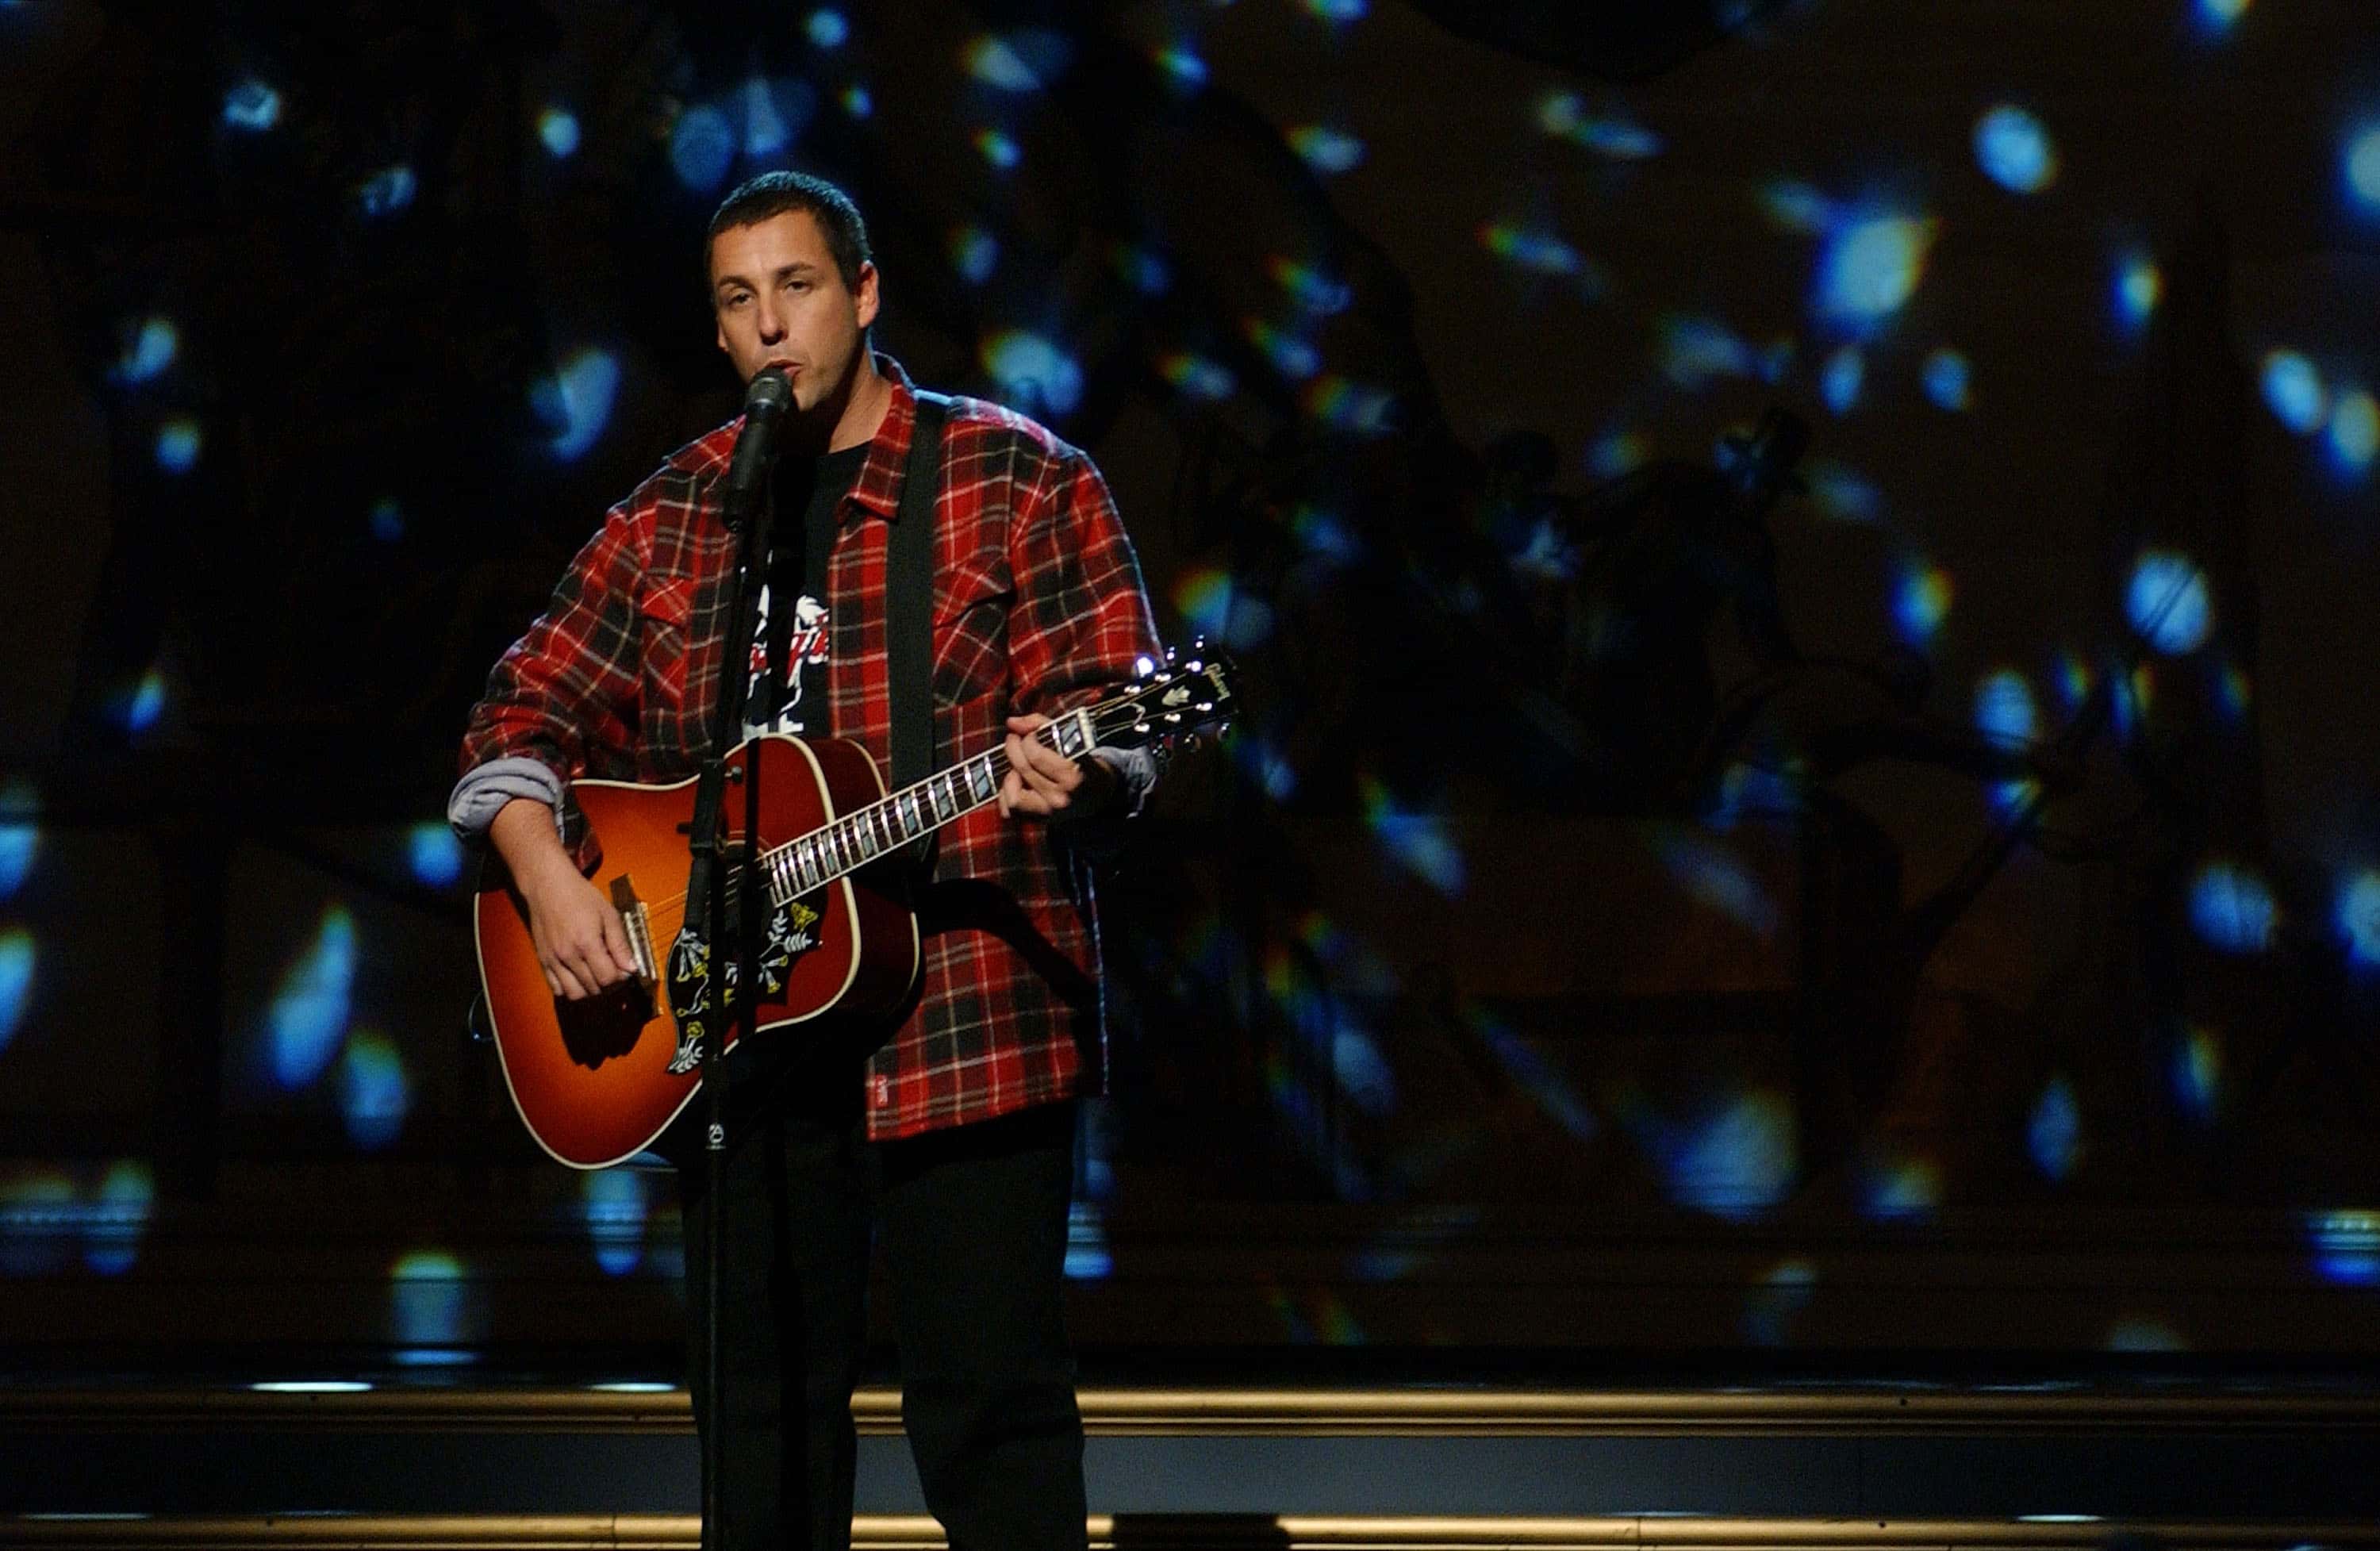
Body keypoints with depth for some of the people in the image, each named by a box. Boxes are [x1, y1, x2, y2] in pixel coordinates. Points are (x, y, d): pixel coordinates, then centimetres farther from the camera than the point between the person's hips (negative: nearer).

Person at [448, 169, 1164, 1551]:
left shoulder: (1018, 481, 0)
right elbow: (533, 707, 13)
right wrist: (548, 876, -4)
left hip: (963, 1012, -5)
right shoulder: (675, 514, 13)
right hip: (736, 1031, 5)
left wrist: (1072, 776, -28)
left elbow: (1116, 705, -5)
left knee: (990, 1410, -6)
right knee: (764, 1414, 10)